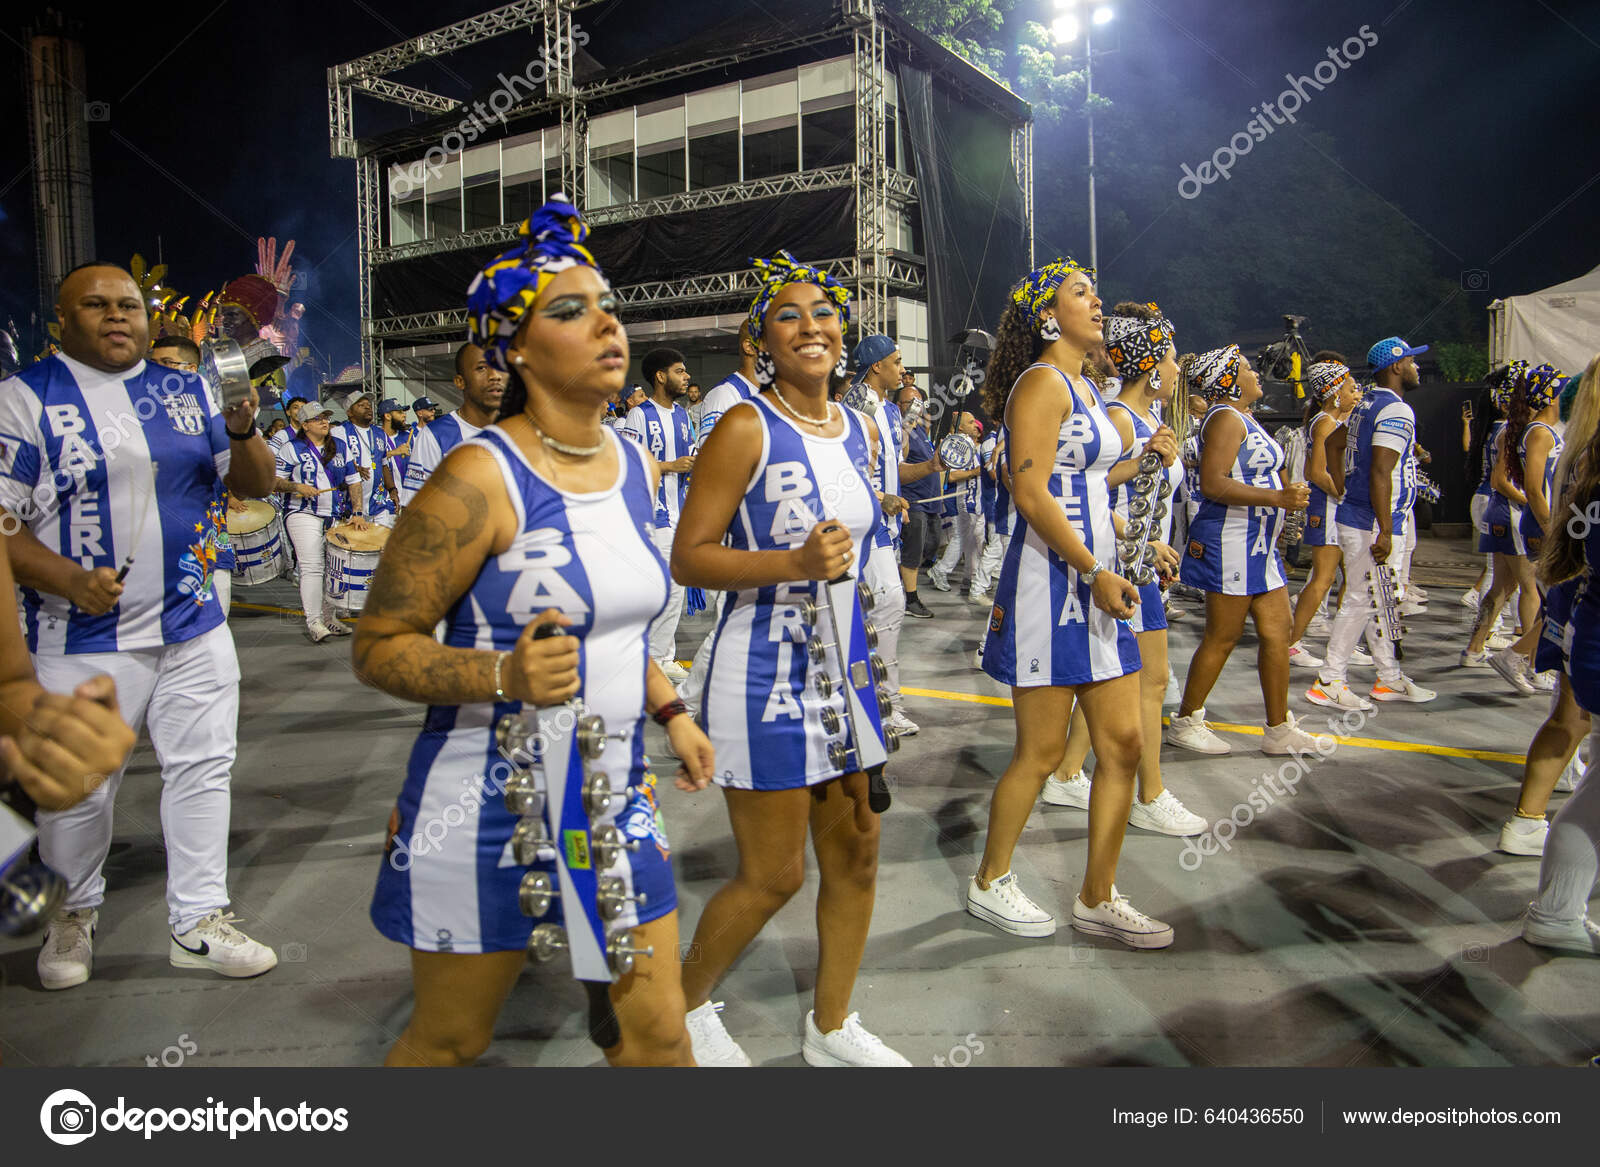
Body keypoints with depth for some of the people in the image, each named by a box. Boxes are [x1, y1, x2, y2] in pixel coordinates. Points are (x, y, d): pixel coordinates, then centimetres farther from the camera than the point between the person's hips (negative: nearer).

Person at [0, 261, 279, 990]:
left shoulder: (188, 393, 10)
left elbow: (256, 485, 10)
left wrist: (242, 432, -10)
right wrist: (67, 578, -23)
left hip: (194, 628, 4)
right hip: (85, 639, -4)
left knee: (203, 769, 8)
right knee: (79, 789, 7)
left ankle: (198, 923, 21)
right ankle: (72, 917, 33)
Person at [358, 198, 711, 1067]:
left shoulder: (636, 468, 5)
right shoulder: (479, 479, -17)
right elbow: (378, 646, -15)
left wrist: (669, 711, 11)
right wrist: (504, 676, -31)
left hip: (612, 796, 6)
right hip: (490, 806, -5)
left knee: (657, 1033, 11)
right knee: (447, 1043, 16)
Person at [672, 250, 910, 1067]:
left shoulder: (858, 429, 9)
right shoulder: (746, 429, -13)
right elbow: (688, 558, -15)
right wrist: (795, 563, -27)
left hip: (845, 667, 7)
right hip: (765, 672, -7)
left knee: (856, 854, 13)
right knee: (772, 877, 3)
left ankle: (831, 1029, 34)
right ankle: (687, 1004, 31)